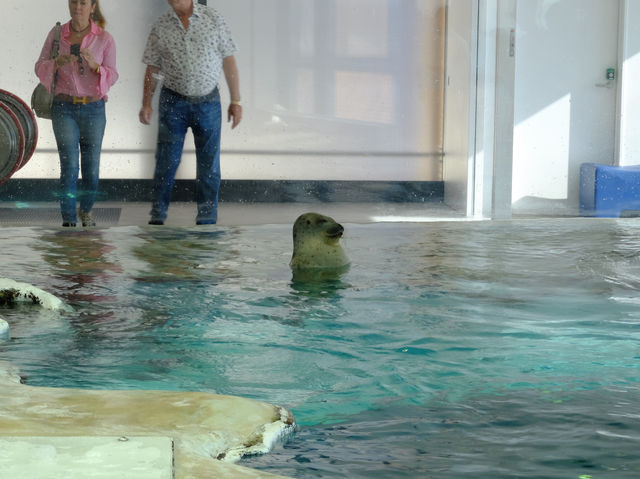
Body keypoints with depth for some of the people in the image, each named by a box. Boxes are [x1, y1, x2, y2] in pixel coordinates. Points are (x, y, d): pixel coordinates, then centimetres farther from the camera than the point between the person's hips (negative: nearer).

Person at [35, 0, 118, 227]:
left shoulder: (105, 39, -4)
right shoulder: (56, 34, 0)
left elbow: (111, 77, -6)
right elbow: (41, 69, 0)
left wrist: (94, 65, -27)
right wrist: (58, 62, -23)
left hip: (93, 109, 0)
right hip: (64, 108, 0)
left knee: (91, 170, 7)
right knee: (69, 167, -13)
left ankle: (86, 211, 34)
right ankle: (68, 221, -7)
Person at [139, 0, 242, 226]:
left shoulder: (213, 19, 0)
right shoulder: (160, 27, 2)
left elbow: (228, 61, 2)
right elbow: (152, 69, 6)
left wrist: (235, 101, -1)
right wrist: (146, 104, -3)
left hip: (208, 103, 0)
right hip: (173, 102, 0)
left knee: (209, 163, 4)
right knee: (166, 162, 1)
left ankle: (207, 219, 13)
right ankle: (158, 215, 11)